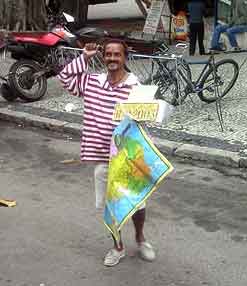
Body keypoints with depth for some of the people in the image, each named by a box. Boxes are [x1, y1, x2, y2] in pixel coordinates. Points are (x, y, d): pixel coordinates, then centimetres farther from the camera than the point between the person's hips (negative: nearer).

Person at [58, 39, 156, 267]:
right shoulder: (92, 82, 1)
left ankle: (140, 238, 40)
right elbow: (65, 78, 9)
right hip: (102, 157, 3)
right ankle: (118, 246, 33)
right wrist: (84, 57, -1)